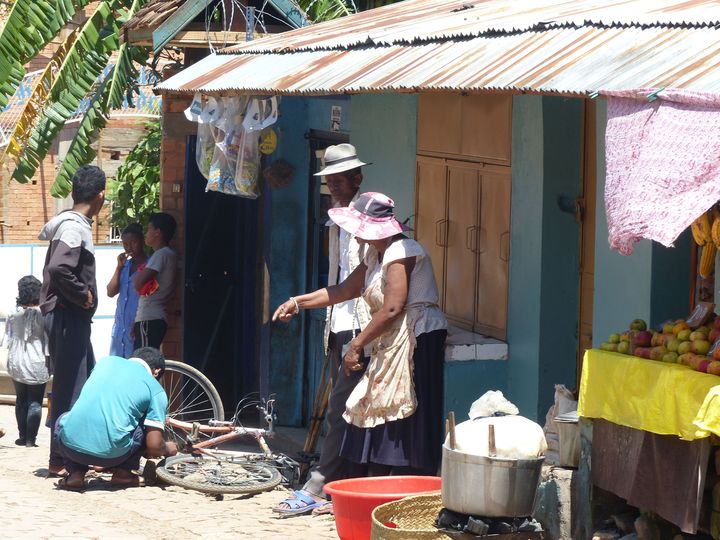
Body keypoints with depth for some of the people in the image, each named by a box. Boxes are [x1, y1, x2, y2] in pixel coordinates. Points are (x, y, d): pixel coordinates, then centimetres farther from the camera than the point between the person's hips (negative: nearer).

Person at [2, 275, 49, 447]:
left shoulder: (14, 316, 0)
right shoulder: (42, 316, -9)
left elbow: (7, 341, 4)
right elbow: (48, 341, -6)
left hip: (17, 364, 3)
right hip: (37, 364, -3)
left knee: (21, 400, 15)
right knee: (35, 402, 2)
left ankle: (23, 436, 14)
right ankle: (30, 439, -5)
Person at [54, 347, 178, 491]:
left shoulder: (106, 361, 19)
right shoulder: (156, 391, 8)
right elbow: (154, 446, 3)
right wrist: (168, 449, 28)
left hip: (70, 445, 2)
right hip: (110, 453, -2)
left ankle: (76, 474, 16)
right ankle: (122, 473, 14)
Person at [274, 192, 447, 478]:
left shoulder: (400, 252, -15)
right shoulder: (376, 255, 17)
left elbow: (392, 309, -22)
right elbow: (347, 289, 26)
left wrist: (356, 345, -17)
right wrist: (297, 303, 24)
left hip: (417, 341, -11)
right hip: (391, 347, 11)